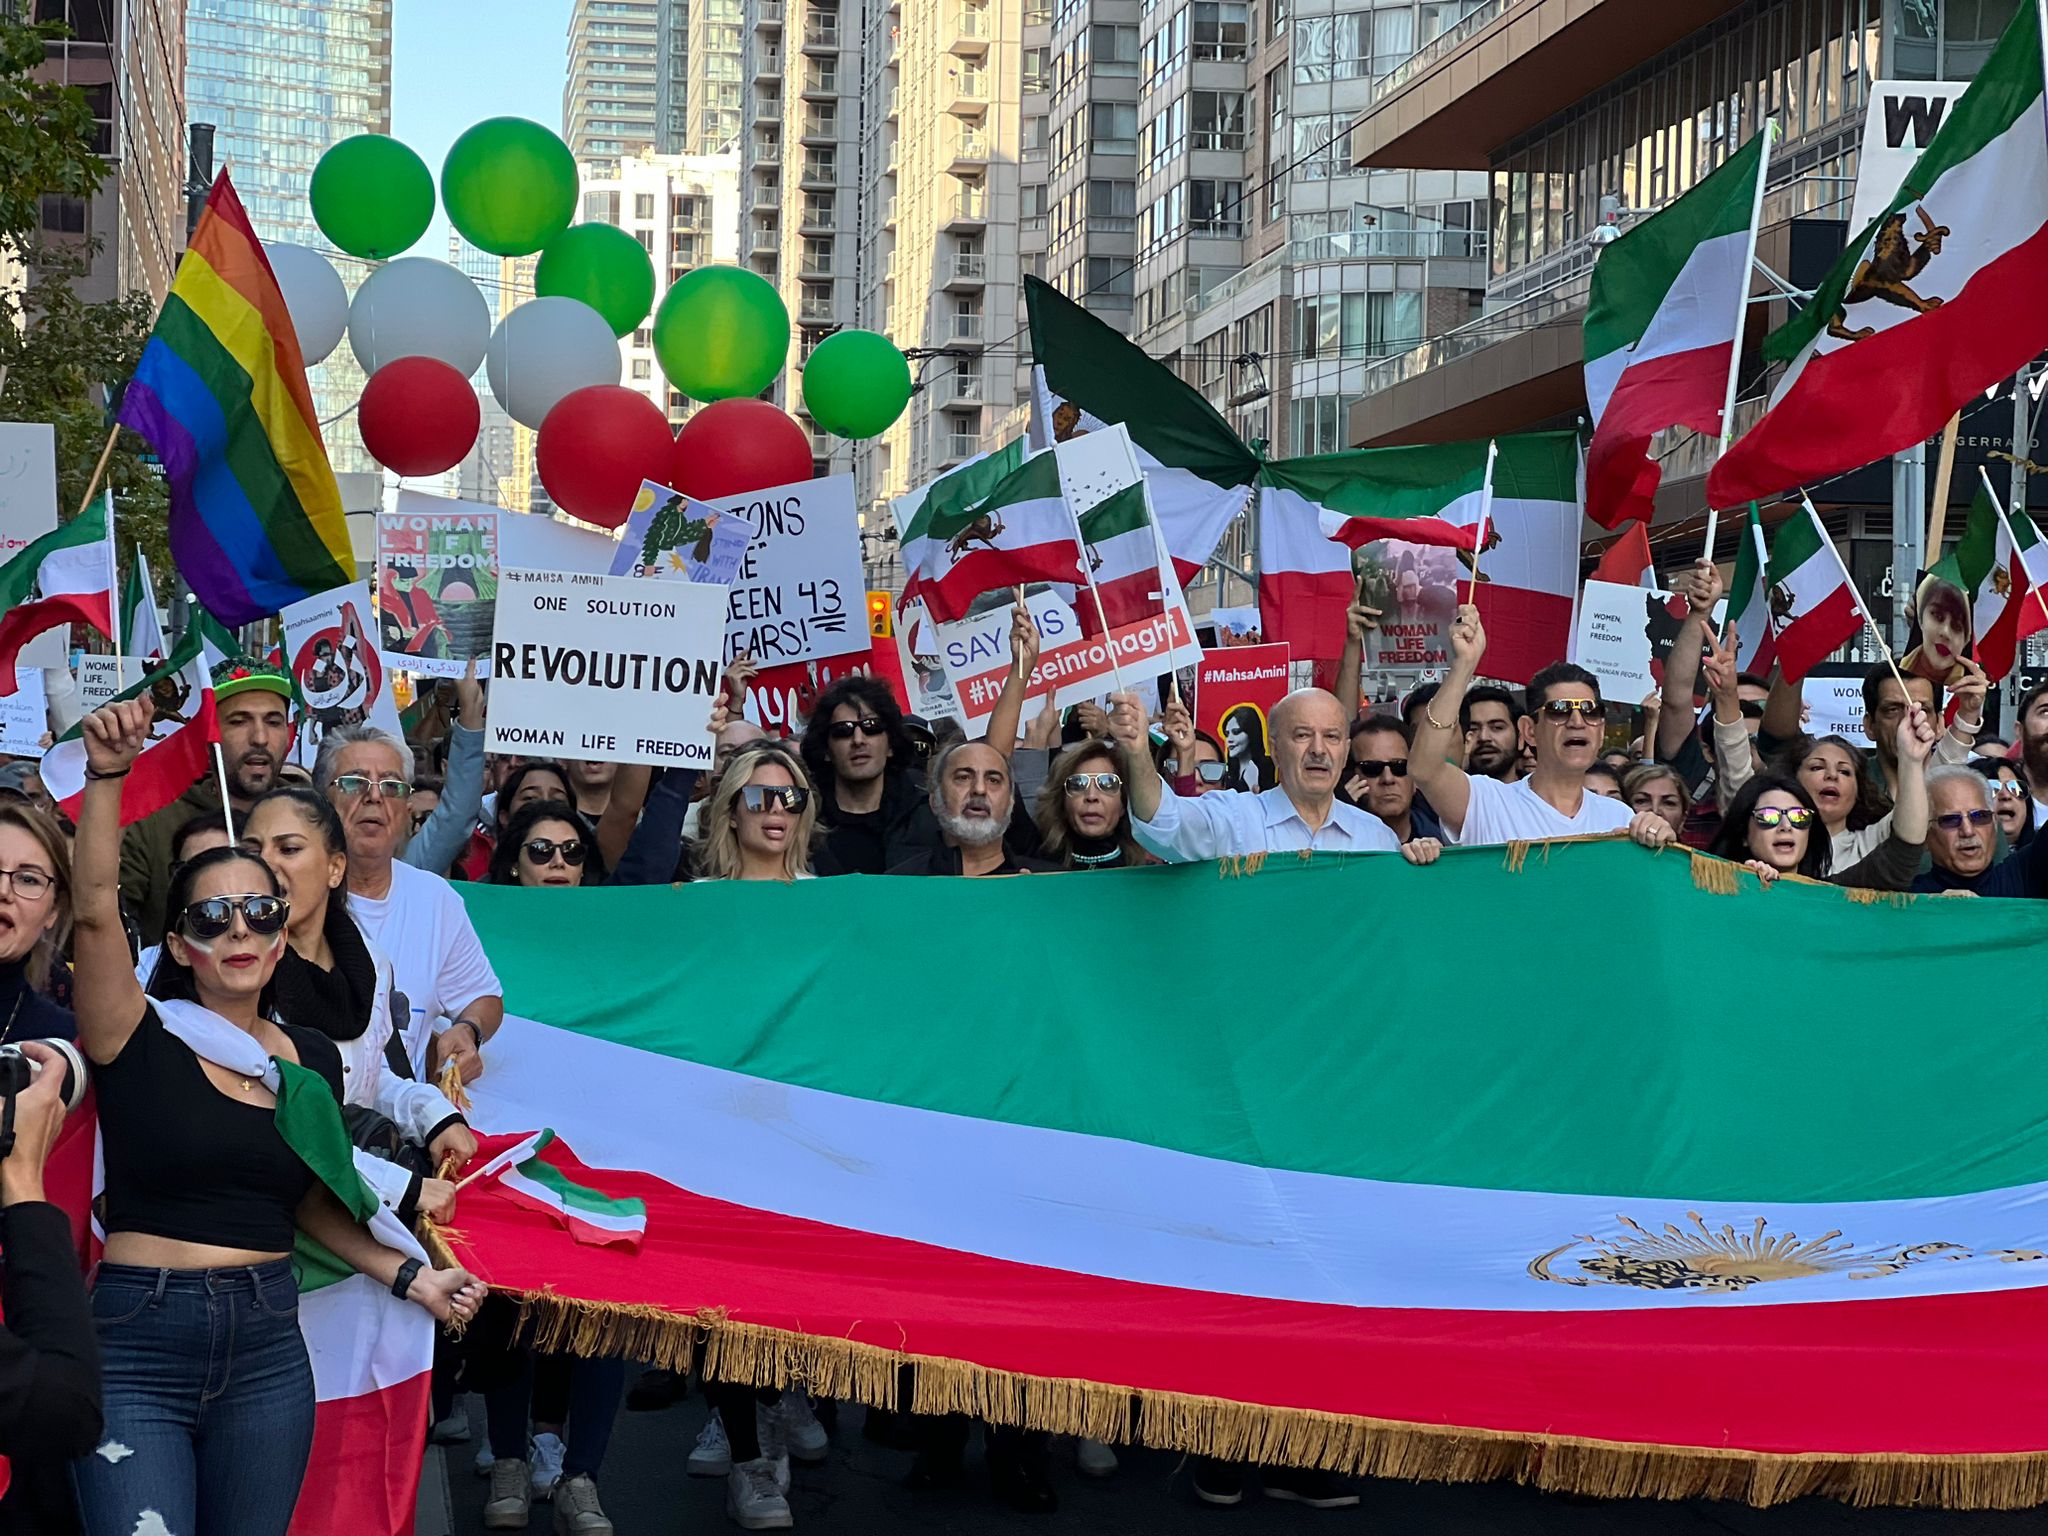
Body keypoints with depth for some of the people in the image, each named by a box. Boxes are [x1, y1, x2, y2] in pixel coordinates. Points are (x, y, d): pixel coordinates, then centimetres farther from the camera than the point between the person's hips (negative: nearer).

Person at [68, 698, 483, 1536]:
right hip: (135, 1344, -4)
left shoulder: (312, 1059, 10)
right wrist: (106, 775, -27)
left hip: (266, 1349, 4)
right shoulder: (143, 1039, -3)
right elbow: (96, 909, -18)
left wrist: (410, 1277, 15)